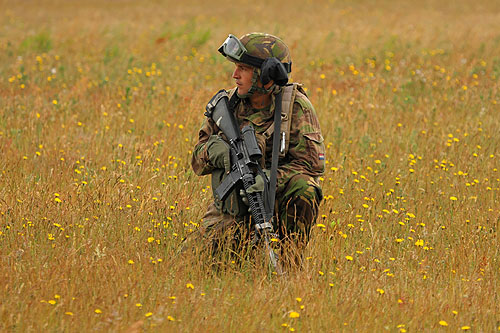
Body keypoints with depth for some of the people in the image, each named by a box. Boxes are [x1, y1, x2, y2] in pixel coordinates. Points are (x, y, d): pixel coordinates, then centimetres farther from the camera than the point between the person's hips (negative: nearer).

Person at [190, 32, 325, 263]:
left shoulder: (296, 107, -10)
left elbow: (312, 163, -17)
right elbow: (198, 163, 5)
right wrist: (213, 149, -21)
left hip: (278, 198, -2)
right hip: (234, 205, 3)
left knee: (302, 188, -35)